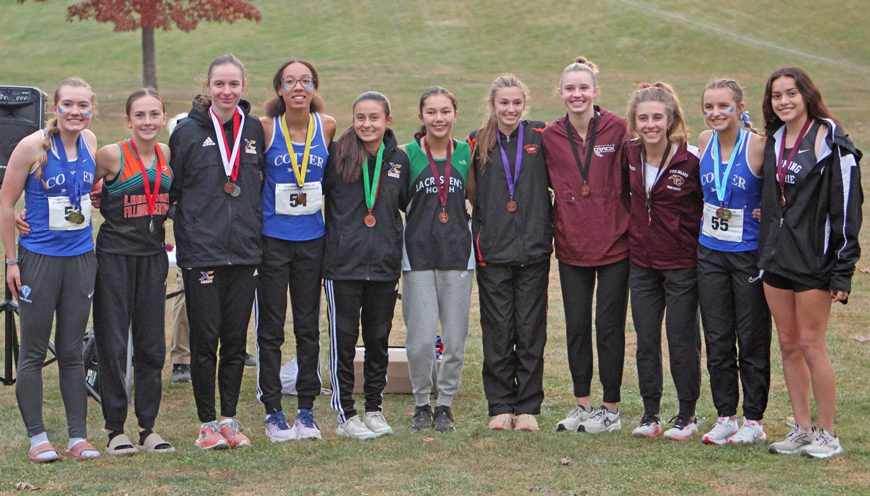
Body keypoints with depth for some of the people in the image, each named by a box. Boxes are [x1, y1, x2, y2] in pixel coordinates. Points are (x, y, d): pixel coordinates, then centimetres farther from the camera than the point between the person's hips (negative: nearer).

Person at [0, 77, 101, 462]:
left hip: (81, 258, 4)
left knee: (72, 352, 10)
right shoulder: (32, 146, -12)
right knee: (33, 353, 3)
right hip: (39, 259, -4)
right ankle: (37, 438, 10)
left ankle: (78, 437, 15)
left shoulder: (91, 143, 2)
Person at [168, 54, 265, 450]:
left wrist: (256, 227, 13)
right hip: (201, 250, -3)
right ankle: (207, 423, 9)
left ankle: (230, 419, 18)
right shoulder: (188, 131, -1)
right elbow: (170, 189, 2)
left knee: (236, 340, 7)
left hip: (245, 250, 3)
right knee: (205, 340, 0)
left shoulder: (255, 130, 9)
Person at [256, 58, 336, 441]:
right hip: (272, 238, -3)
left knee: (309, 327, 8)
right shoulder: (266, 127, -7)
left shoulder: (327, 126, 0)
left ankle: (306, 410, 17)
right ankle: (273, 413, 10)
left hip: (311, 238, 3)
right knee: (270, 329, 3)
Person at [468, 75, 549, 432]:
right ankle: (501, 407, 12)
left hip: (533, 251, 0)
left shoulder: (540, 137, 3)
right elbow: (470, 193, 10)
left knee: (531, 331, 4)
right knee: (498, 332, 3)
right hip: (493, 251, 0)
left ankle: (528, 408, 12)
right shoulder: (478, 143, 5)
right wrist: (480, 230, -1)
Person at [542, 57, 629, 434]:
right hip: (571, 247, 3)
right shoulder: (550, 137, 2)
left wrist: (632, 226, -4)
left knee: (609, 325, 1)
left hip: (614, 244, -3)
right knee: (577, 326, 9)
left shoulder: (618, 129, -7)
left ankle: (611, 409, 11)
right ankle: (582, 404, 21)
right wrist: (556, 220, 4)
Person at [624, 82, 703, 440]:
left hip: (682, 263, -5)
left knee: (682, 341, 4)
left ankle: (687, 416, 16)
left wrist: (702, 247, -8)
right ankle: (650, 413, 20)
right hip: (642, 262, 5)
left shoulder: (691, 159, -15)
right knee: (646, 341, 9)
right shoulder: (630, 154, -1)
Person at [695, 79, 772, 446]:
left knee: (752, 340, 3)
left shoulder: (758, 145, -14)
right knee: (717, 340, 8)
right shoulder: (704, 141, 2)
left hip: (749, 254, -5)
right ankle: (725, 416, 19)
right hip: (710, 252, 5)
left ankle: (754, 420, 13)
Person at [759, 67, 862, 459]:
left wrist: (842, 270, -15)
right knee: (788, 345, 9)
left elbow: (847, 206, -12)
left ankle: (827, 434, 6)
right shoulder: (774, 140, 12)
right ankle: (802, 429, 17)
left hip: (813, 259, -7)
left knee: (811, 345, -4)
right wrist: (766, 254, 16)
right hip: (776, 257, 7)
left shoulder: (829, 141, -10)